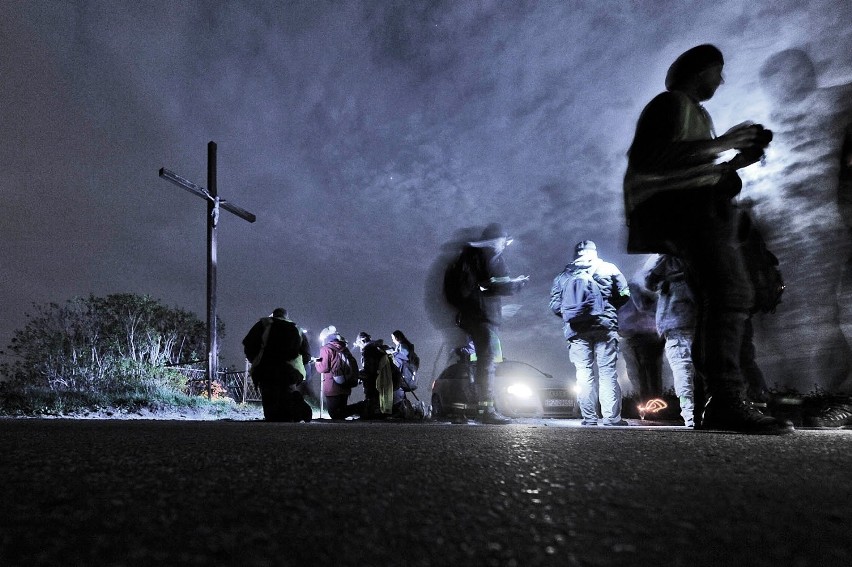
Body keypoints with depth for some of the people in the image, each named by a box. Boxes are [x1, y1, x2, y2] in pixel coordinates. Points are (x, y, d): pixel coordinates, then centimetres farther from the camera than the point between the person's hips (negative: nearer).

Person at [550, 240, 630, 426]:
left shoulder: (563, 276, 13)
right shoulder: (608, 269, 9)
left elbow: (554, 306, 6)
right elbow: (624, 294, 3)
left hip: (576, 330, 2)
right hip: (605, 327, -1)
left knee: (584, 373, 5)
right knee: (607, 372, 2)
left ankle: (589, 418, 5)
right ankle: (612, 418, 2)